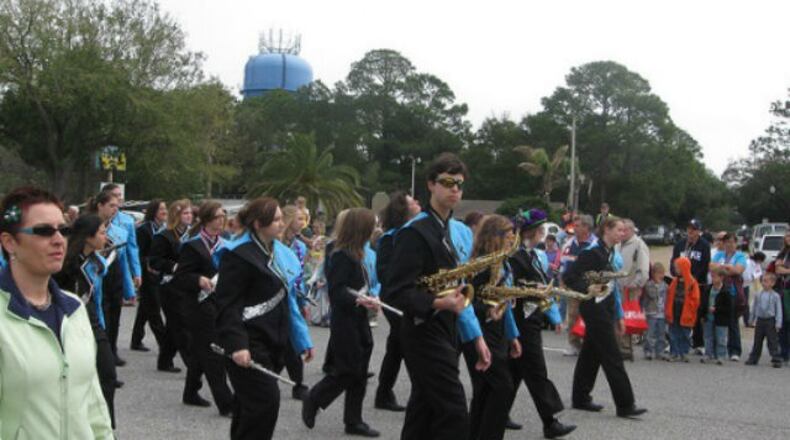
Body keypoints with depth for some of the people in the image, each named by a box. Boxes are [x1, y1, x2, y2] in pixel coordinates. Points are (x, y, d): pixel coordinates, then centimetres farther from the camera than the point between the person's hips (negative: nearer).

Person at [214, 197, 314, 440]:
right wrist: (237, 345, -28)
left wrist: (302, 340, 16)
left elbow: (288, 300, 19)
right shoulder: (239, 256, -13)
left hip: (273, 343, 8)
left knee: (249, 403, 15)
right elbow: (227, 304, -18)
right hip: (248, 345, -8)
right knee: (265, 401, -13)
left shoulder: (281, 253, 14)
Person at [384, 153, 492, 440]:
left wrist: (476, 336, 13)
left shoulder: (462, 233, 13)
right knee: (454, 415, -11)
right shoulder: (414, 232, -13)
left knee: (424, 414, 12)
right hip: (424, 334, -8)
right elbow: (397, 291, -18)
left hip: (448, 333, 8)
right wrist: (438, 304, -31)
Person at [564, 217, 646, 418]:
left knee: (592, 353, 14)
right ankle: (625, 405, -4)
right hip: (594, 308, -9)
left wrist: (619, 315, 19)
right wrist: (587, 288, -29)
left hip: (606, 309, 9)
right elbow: (569, 277, -16)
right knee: (612, 357, -7)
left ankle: (581, 398, 22)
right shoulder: (593, 252, -14)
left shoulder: (613, 255, 13)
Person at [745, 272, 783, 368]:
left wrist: (778, 323, -10)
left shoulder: (775, 296, -6)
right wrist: (751, 320, 17)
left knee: (773, 341, -5)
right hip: (760, 320, 4)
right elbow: (754, 308, 16)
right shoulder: (758, 295, 6)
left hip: (770, 321, -4)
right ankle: (753, 358, 20)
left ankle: (776, 360, -1)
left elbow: (779, 310, -5)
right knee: (757, 341, 11)